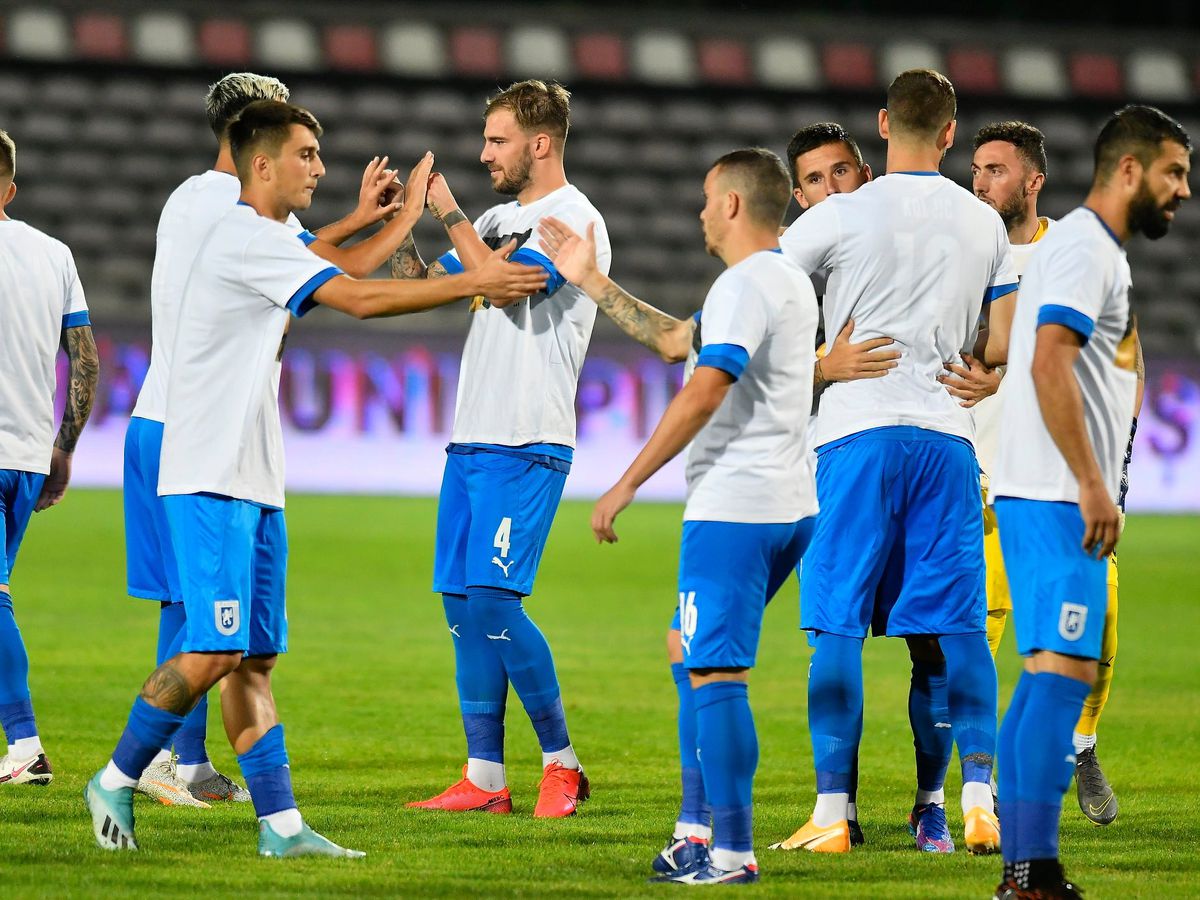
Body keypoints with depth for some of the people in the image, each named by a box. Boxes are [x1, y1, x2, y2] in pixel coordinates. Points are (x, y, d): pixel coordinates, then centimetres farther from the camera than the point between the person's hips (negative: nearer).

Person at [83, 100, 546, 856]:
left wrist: (410, 210, 26)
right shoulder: (246, 238, -14)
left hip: (255, 482, 10)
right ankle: (117, 780, 1)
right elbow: (359, 299, -19)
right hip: (212, 480, -10)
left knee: (256, 657, 5)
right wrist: (474, 284, -16)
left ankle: (281, 824, 2)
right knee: (215, 651, -13)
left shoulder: (270, 241, 18)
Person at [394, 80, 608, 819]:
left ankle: (562, 762, -2)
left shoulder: (574, 220, -8)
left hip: (527, 446, -9)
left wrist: (448, 211, -12)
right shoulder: (500, 219, 18)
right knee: (462, 605, 5)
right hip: (471, 439, 9)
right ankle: (485, 779, 8)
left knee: (493, 599, -14)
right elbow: (425, 285, 19)